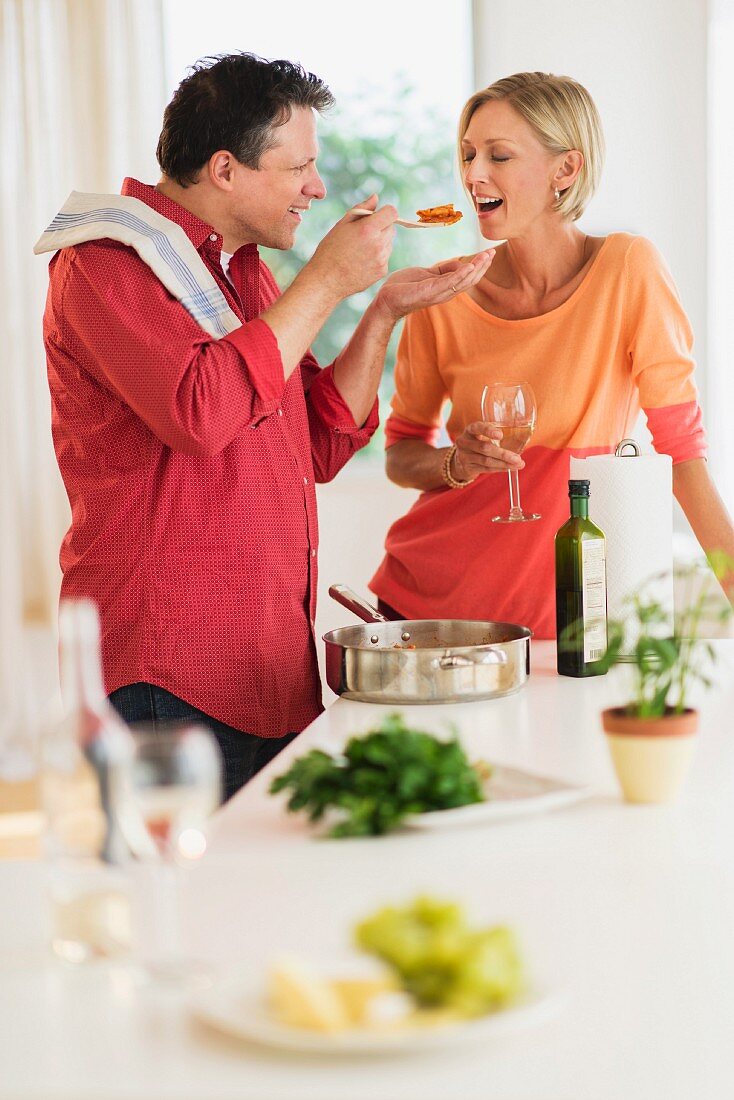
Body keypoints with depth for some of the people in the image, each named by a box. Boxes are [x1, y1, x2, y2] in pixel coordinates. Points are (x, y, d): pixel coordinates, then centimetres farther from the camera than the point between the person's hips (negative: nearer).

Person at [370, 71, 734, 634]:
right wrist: (458, 464, -17)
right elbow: (401, 452, 4)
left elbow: (680, 441, -9)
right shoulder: (444, 294, -6)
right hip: (427, 593, 2)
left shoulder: (628, 268, -12)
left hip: (557, 607, -1)